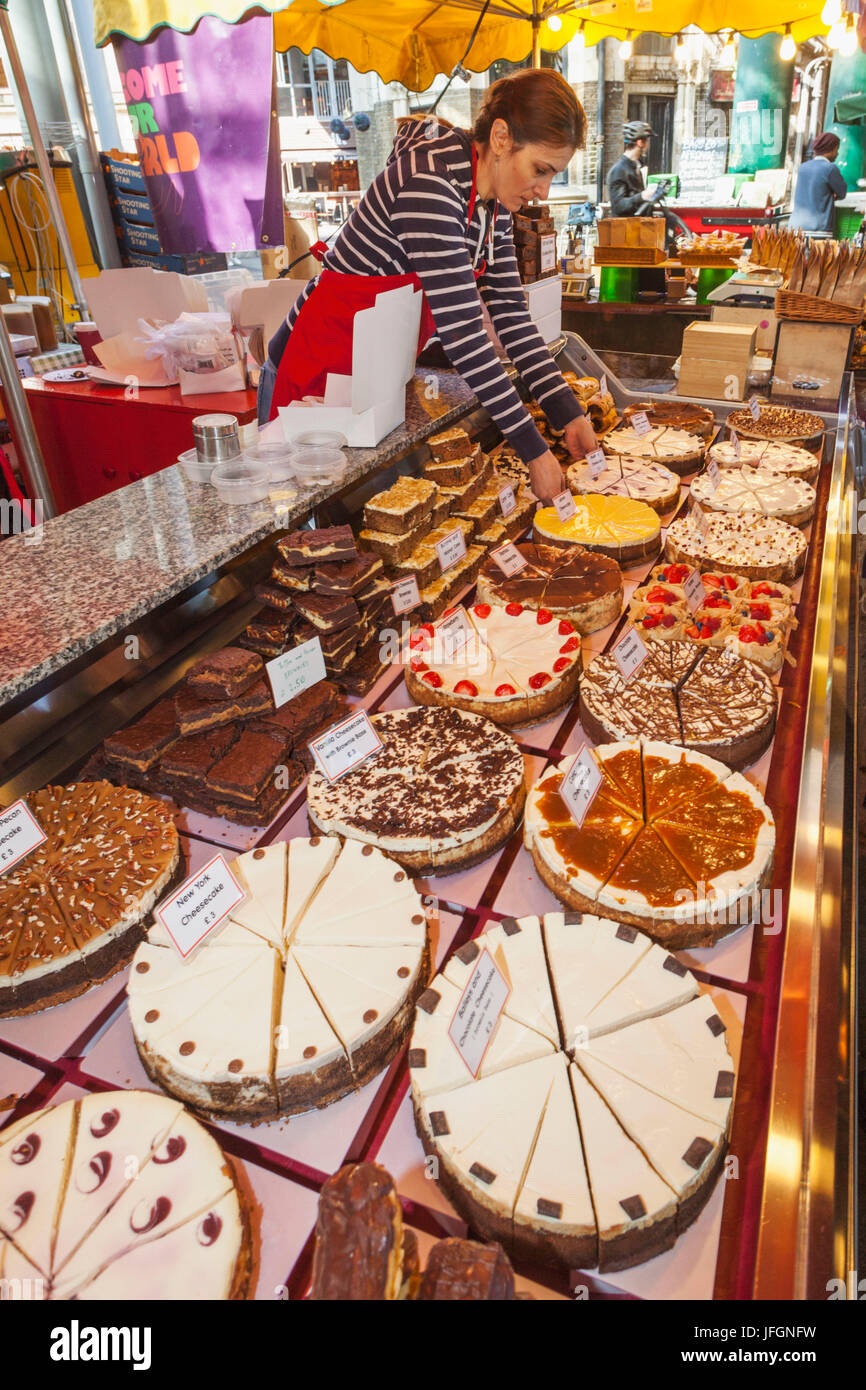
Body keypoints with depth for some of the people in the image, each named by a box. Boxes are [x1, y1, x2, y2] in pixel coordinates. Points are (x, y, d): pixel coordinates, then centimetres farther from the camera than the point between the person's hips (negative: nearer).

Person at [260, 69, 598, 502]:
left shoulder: (494, 204, 2)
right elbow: (463, 332, -31)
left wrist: (569, 415, -8)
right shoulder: (430, 183, -25)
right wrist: (533, 451, -29)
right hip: (322, 366, -8)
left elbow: (510, 314, 2)